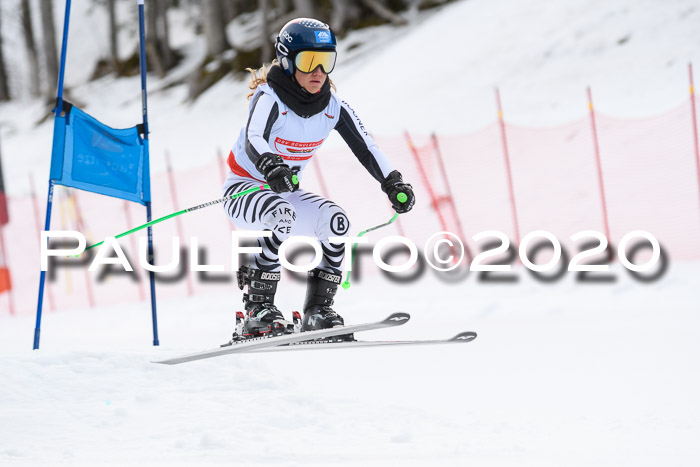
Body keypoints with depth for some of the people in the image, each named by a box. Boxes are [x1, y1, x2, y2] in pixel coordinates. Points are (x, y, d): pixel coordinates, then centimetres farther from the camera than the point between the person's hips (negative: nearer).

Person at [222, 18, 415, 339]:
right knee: (283, 214, -35)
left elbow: (365, 147, -9)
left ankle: (318, 309, -10)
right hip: (243, 191, -6)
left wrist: (393, 184, -25)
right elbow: (253, 141, -40)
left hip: (286, 193, 6)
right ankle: (257, 308, -28)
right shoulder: (270, 98, -22)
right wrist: (271, 168, -62)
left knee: (336, 220, -18)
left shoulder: (332, 106, -5)